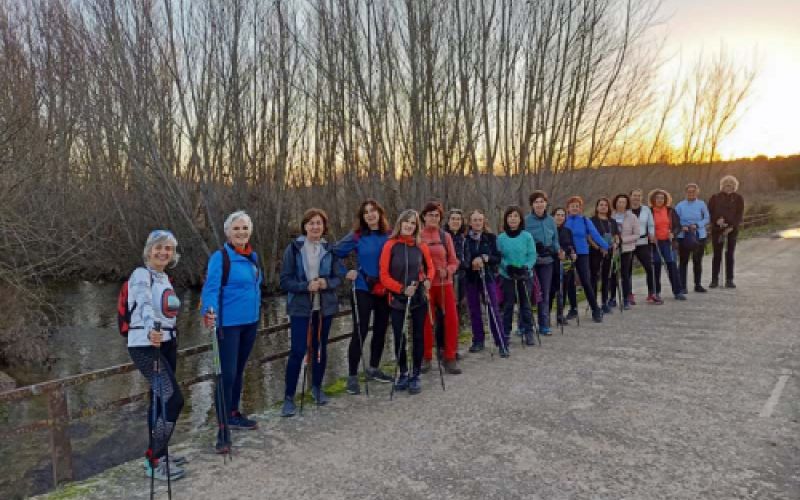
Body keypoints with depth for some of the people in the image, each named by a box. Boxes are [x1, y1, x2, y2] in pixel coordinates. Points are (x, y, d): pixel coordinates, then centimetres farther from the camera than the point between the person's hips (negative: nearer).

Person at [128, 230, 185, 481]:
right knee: (174, 399, -13)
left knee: (160, 399, 12)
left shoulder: (165, 278, 12)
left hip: (167, 343, 8)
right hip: (145, 346, -8)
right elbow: (144, 303, -34)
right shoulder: (141, 275, -13)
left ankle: (156, 454, 25)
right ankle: (154, 461, -2)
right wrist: (151, 329, -51)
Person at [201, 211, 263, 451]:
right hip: (229, 324, -7)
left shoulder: (253, 256, 8)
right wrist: (209, 311, -40)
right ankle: (222, 429, 1)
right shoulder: (220, 257, -14)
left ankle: (234, 414, 35)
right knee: (228, 373, -7)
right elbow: (211, 287, -24)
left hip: (250, 322, 7)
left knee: (239, 370, 19)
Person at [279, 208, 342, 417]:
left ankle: (317, 387, 34)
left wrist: (327, 283, -16)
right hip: (300, 307, -3)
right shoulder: (293, 249, -6)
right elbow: (285, 280, -7)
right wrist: (306, 286, -21)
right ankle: (289, 397, 5)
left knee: (320, 348, 14)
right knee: (298, 351, -7)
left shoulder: (330, 249, 3)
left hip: (325, 307, 3)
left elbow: (338, 277, 5)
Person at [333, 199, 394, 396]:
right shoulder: (357, 236, -7)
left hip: (385, 290, 4)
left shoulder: (389, 236, 0)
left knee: (380, 330, 14)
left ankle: (373, 369, 31)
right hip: (363, 290, -4)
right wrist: (346, 273, -11)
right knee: (360, 332, -4)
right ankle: (352, 376, 6)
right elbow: (335, 254, -6)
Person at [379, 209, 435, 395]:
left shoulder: (421, 246, 0)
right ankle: (403, 373, 24)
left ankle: (416, 375, 19)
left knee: (418, 336, 6)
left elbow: (430, 267, 13)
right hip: (397, 299, -1)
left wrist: (428, 280, -8)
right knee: (399, 338, 4)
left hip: (419, 298, 1)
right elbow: (384, 275, -7)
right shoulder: (390, 245, -6)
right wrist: (402, 289, -18)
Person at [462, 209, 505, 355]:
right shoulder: (465, 239, 0)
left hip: (487, 277, -1)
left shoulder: (491, 237, 0)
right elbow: (460, 260, 0)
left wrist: (485, 258, -17)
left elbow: (498, 258, 0)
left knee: (493, 310, -6)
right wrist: (470, 264, -18)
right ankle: (478, 341, 22)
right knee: (474, 310, 8)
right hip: (470, 278, 2)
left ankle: (501, 344, -2)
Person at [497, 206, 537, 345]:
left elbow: (532, 256, -5)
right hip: (507, 276, 0)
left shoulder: (527, 236, -6)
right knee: (508, 305, 6)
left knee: (525, 304, 8)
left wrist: (526, 267, -20)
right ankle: (506, 334, 16)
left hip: (525, 275, 0)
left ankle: (528, 331, 21)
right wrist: (508, 267, -16)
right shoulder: (501, 238, -3)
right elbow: (498, 257, -1)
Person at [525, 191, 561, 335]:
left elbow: (555, 239, 13)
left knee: (545, 293, 10)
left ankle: (544, 325, 19)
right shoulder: (526, 220, -6)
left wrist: (558, 250, -5)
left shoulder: (550, 220, 7)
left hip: (547, 260, 4)